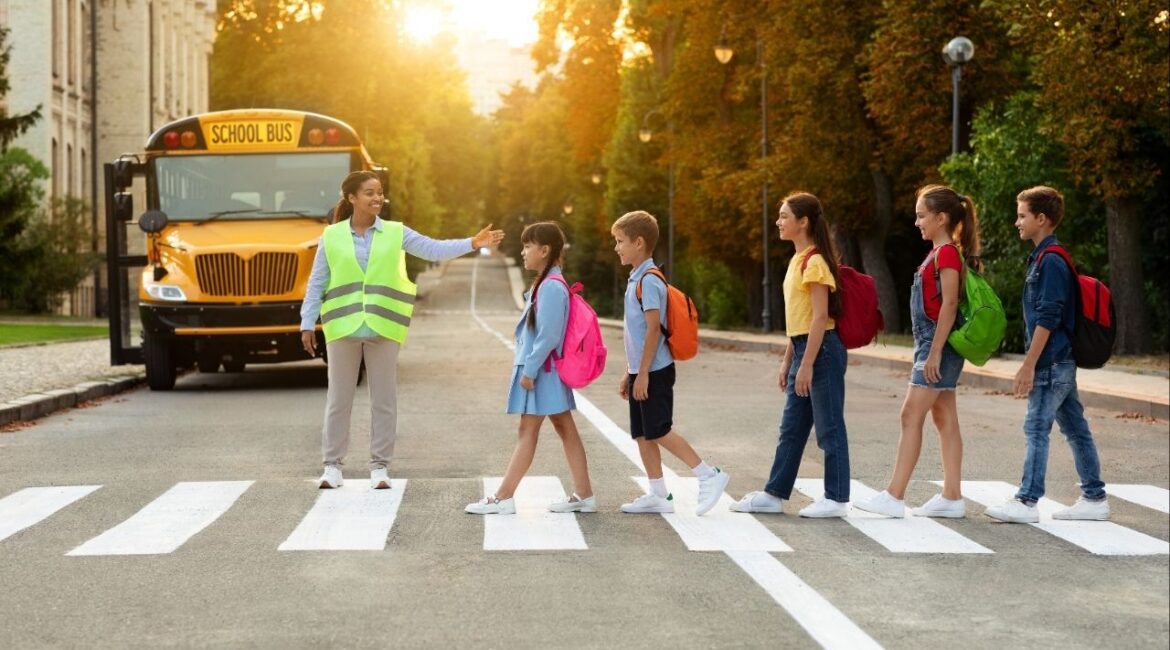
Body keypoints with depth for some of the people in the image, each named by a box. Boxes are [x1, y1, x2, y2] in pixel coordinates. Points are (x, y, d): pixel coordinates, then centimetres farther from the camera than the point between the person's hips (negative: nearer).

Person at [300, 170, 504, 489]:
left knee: (384, 399, 4)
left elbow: (434, 249, -3)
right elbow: (317, 284, 5)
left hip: (383, 328, 1)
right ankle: (332, 464, 16)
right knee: (339, 399, 7)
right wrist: (308, 324, 2)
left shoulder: (395, 233, 4)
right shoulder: (331, 236, 3)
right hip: (343, 327, 0)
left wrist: (472, 243, -16)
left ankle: (379, 466, 13)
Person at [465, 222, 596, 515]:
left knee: (527, 431, -6)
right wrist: (527, 367, 17)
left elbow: (548, 335, -22)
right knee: (565, 429, 8)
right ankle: (583, 495, 9)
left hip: (542, 370, -10)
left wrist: (529, 370, -20)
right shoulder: (546, 284, 15)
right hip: (542, 369, 10)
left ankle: (504, 497, -3)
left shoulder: (551, 286, -17)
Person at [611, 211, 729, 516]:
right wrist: (629, 373, 21)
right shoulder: (637, 279, 15)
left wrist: (643, 373, -21)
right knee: (642, 434, 9)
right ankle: (658, 495, 13)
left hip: (654, 372, -10)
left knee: (658, 432, -8)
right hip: (641, 371, 10)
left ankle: (709, 476, -1)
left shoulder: (648, 281, -15)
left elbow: (653, 328, -20)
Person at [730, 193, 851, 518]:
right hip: (803, 349, 10)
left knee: (829, 427, -2)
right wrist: (787, 360, 19)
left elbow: (820, 316, -20)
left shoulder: (814, 262, -15)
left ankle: (837, 499, 5)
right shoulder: (798, 260, 15)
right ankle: (774, 494, 19)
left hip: (821, 350, -10)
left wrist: (807, 365, -21)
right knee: (791, 428, 13)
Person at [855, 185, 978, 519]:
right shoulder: (938, 253, 16)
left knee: (911, 415, -10)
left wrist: (935, 352, -21)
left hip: (938, 342, -10)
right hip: (930, 342, 10)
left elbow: (949, 304, -19)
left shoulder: (947, 253, -13)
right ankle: (952, 497, 11)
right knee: (944, 419, 9)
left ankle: (894, 496, -11)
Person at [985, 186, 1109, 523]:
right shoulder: (1044, 258, 16)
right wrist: (1033, 362, 21)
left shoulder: (1050, 261, -15)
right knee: (1075, 428, 11)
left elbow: (1047, 318, -20)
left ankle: (1027, 502, -5)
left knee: (1036, 428, -7)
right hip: (1063, 359, 10)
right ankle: (1094, 498, 16)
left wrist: (1029, 365, -19)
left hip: (1052, 361, -10)